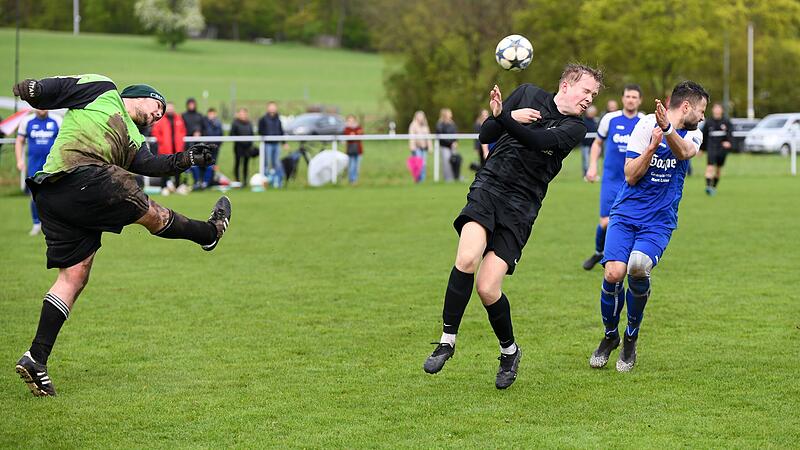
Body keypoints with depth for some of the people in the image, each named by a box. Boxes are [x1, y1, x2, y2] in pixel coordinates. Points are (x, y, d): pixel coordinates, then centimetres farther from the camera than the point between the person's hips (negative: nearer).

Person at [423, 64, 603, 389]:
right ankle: (447, 340, -9)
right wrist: (510, 116, -7)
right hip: (488, 187, 1)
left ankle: (509, 351, 18)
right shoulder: (527, 94, 11)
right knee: (466, 259, -26)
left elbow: (540, 140, -17)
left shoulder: (575, 127, 4)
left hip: (521, 206, -1)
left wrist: (502, 116, -27)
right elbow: (485, 135, 11)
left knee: (487, 288, -10)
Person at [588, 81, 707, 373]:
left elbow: (683, 152, -17)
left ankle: (631, 339, -1)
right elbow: (630, 176, -5)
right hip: (626, 214, -1)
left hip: (659, 221, 1)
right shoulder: (646, 125, -2)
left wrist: (668, 129, -37)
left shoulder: (693, 134, 8)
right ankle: (610, 335, 11)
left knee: (638, 267, -26)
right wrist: (652, 146, -19)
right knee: (614, 272, -20)